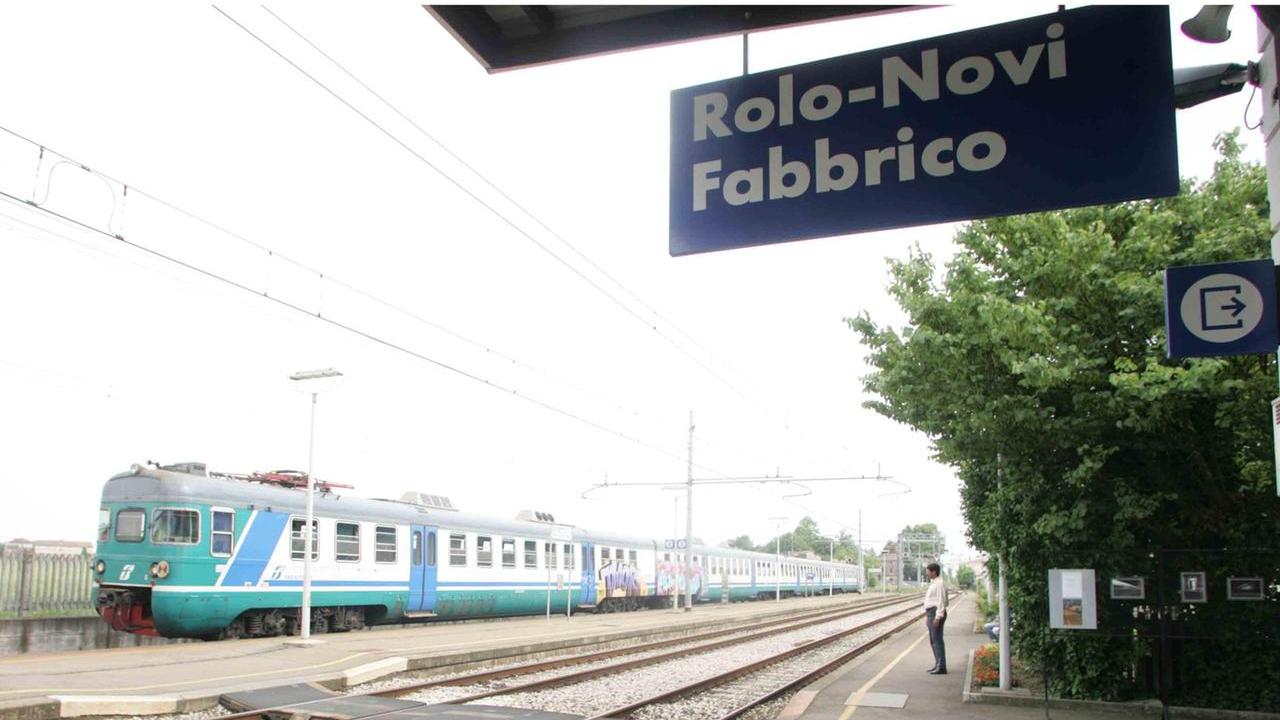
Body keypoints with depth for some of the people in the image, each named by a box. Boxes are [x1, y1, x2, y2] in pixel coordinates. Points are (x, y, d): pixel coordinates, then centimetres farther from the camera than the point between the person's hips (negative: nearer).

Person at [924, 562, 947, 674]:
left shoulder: (939, 584, -14)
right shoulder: (933, 583, 18)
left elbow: (941, 601, -20)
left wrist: (938, 617, -23)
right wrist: (927, 615, 21)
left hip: (936, 614, -11)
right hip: (931, 613, 11)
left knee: (937, 640, -9)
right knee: (933, 640, 14)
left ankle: (941, 667, -7)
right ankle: (938, 665, 21)